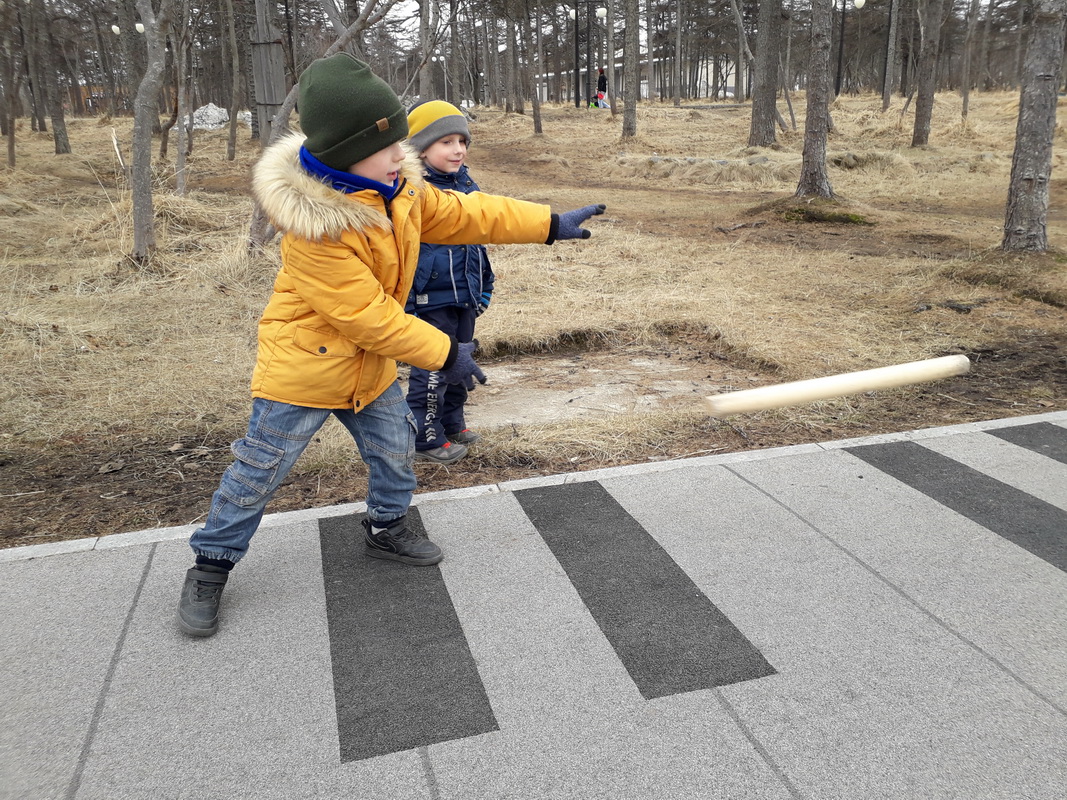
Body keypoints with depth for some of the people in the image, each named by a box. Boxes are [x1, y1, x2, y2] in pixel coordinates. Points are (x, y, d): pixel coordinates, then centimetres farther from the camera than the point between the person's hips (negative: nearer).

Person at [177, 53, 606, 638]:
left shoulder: (397, 187, -7)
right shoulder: (313, 226, -32)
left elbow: (460, 213, 2)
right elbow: (367, 316, -29)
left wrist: (550, 224, 0)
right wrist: (444, 353, -21)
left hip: (370, 364, 8)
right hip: (303, 364, -7)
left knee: (395, 448, 18)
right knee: (259, 472, 4)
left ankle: (386, 528, 44)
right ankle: (211, 565, 24)